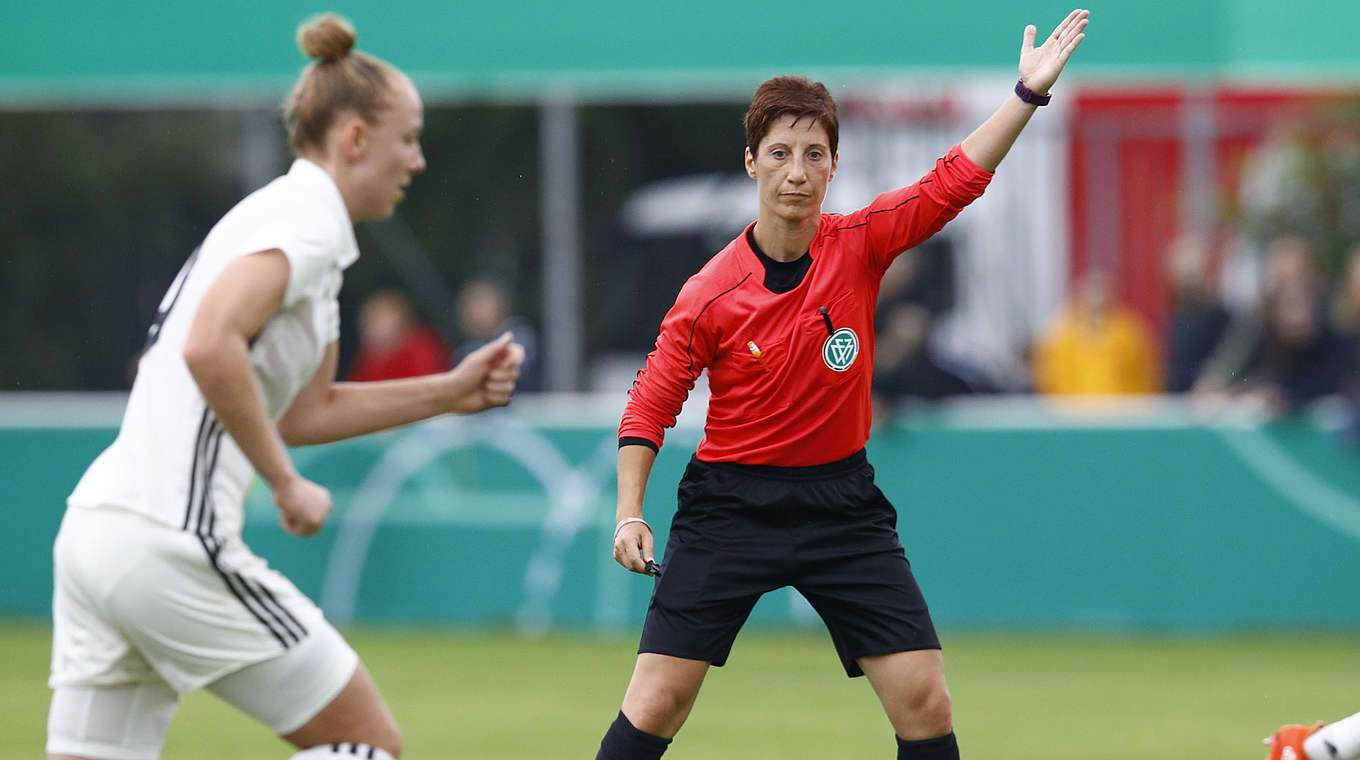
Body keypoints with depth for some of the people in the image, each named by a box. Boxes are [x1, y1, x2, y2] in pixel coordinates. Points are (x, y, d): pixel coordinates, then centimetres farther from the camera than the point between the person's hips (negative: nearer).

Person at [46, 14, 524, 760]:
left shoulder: (275, 217, 22)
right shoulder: (306, 219, -8)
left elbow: (301, 412, 29)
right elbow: (210, 348, -25)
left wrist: (451, 391, 26)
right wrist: (288, 484, -16)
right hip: (172, 538, -9)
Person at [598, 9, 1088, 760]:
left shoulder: (859, 245, -6)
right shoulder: (708, 296, -11)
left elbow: (952, 181, -5)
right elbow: (648, 410, -4)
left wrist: (1028, 94, -15)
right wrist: (630, 514, -14)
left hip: (840, 501, 2)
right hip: (731, 502, -2)